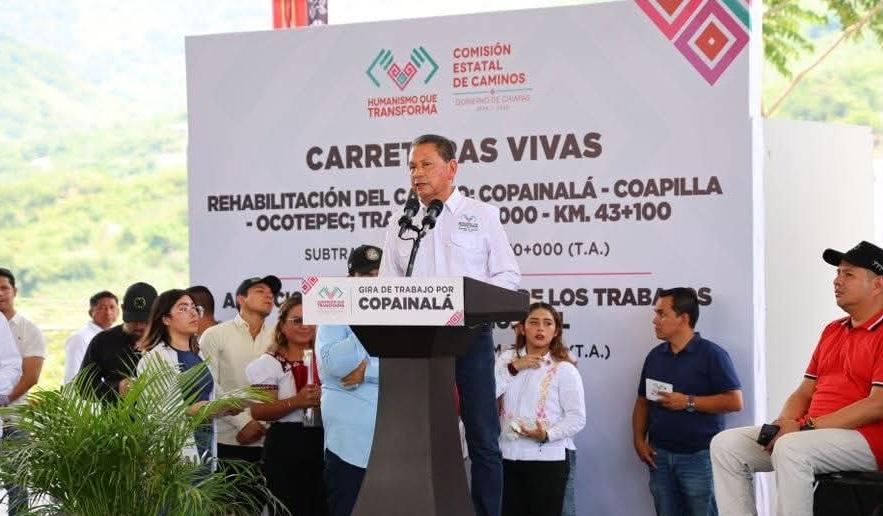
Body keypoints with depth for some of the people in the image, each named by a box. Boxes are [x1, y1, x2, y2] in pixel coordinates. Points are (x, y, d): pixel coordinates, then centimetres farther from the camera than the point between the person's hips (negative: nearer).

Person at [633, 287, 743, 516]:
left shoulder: (711, 354, -6)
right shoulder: (654, 356, 12)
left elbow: (734, 401, -12)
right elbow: (642, 402, 17)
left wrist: (688, 402, -15)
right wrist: (639, 440, 3)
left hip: (699, 456, -5)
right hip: (660, 455, 6)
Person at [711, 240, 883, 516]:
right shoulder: (832, 331, 20)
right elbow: (804, 392, 19)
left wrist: (805, 427, -18)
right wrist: (783, 423, -3)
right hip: (812, 432, 9)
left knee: (791, 448, -36)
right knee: (726, 444, -5)